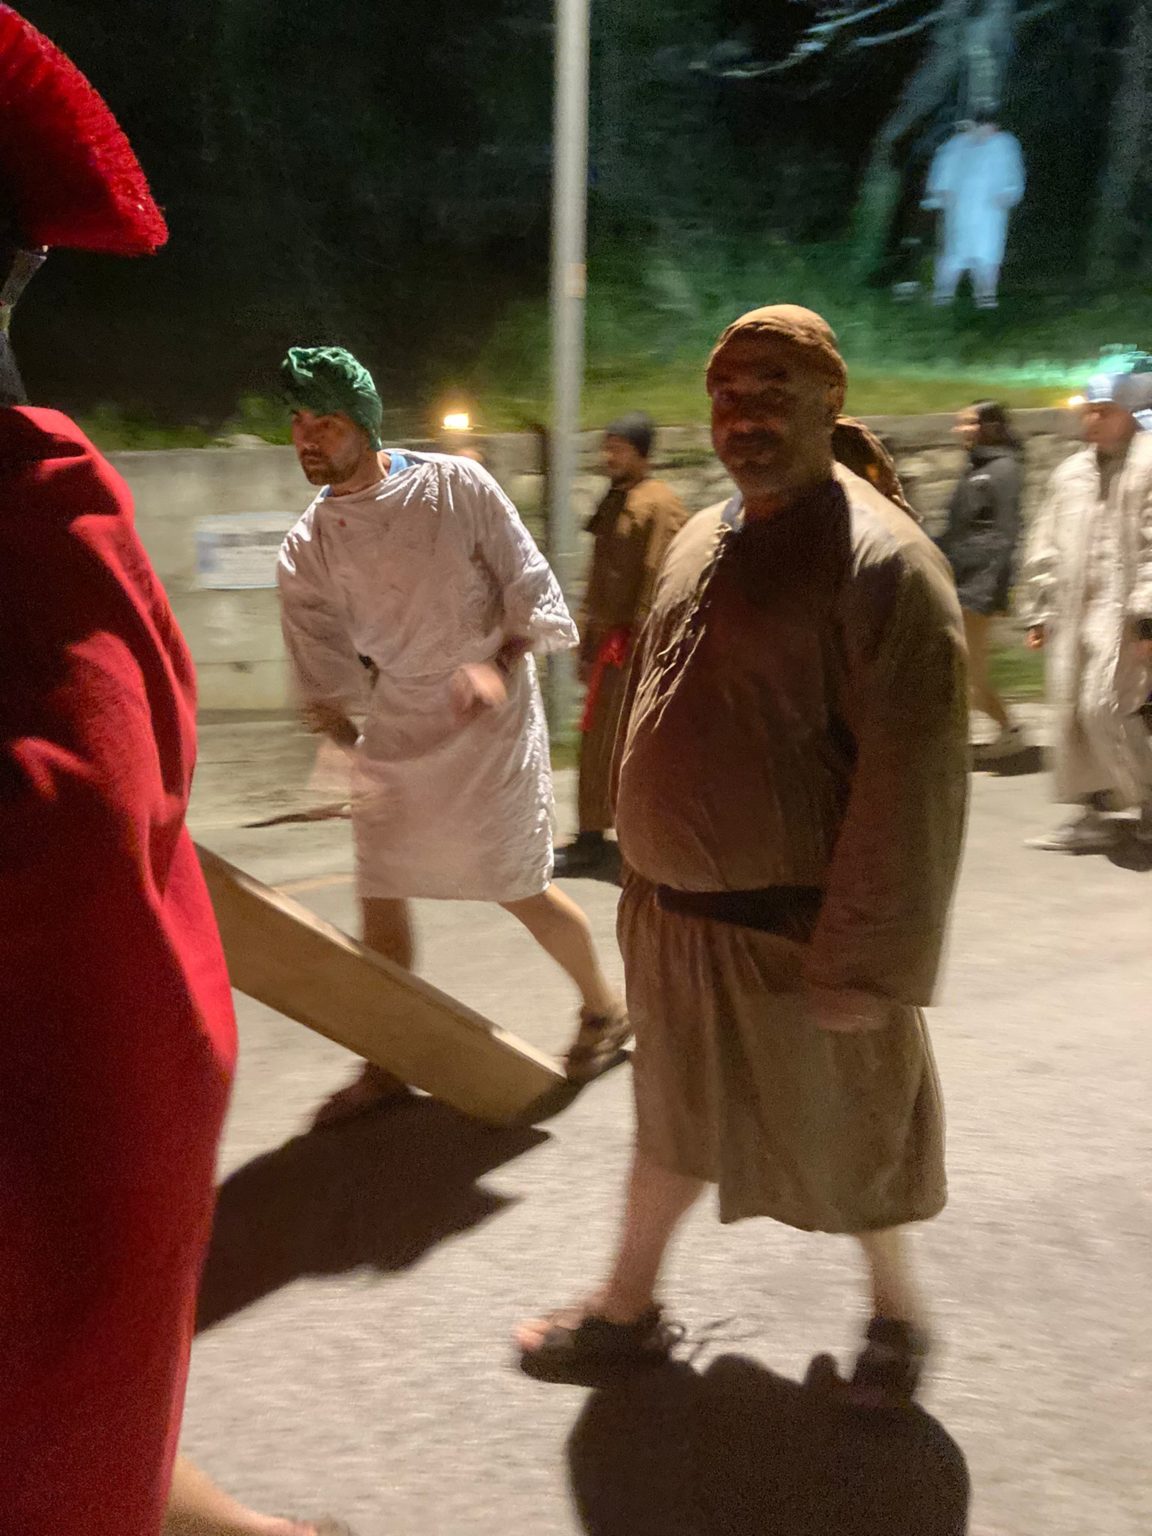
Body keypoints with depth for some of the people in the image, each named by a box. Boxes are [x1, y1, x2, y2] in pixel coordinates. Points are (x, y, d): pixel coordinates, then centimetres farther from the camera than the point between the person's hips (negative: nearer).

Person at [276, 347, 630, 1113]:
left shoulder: (456, 485, -11)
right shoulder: (307, 549, -1)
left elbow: (531, 588, -7)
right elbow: (325, 672, 1)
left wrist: (499, 669, -20)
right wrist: (347, 741, -11)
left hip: (491, 717, -4)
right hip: (400, 720, 4)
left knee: (521, 889, 3)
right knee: (380, 892, 5)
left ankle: (605, 1007, 29)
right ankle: (388, 1062, 23)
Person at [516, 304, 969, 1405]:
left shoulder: (880, 559, -19)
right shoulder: (700, 541, 6)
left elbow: (911, 780, -22)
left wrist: (868, 960, -21)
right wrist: (645, 879, 16)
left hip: (793, 930, -7)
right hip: (675, 914, 7)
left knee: (843, 1137, 15)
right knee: (673, 1119, 22)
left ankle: (895, 1307, 42)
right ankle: (628, 1310, 40)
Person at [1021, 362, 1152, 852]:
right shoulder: (1070, 473, 15)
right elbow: (1046, 550, 17)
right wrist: (1039, 614, 14)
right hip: (1073, 612, 7)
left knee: (1105, 709, -13)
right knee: (1072, 712, 5)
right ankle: (1093, 815, 15)